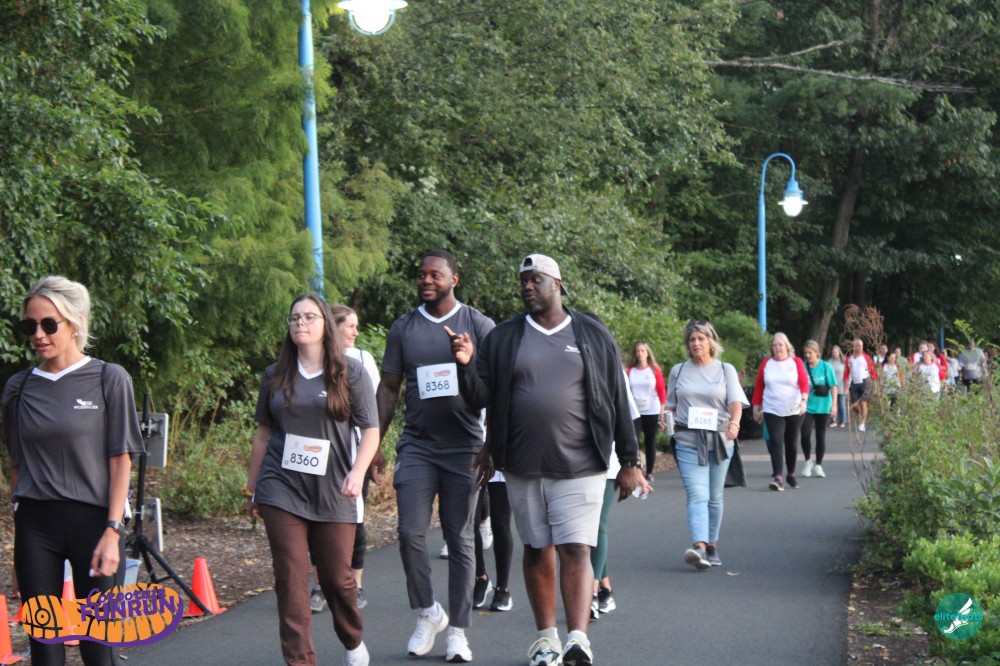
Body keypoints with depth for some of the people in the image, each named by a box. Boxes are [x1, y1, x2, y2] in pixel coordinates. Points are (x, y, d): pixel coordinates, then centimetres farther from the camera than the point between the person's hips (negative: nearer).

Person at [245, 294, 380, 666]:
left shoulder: (351, 374, 2)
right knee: (290, 579, -4)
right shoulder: (275, 376, 9)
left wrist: (357, 472, -17)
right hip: (282, 491, 2)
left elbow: (370, 431, -1)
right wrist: (251, 487, 15)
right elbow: (263, 433, 15)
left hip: (333, 494, -2)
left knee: (337, 577, 6)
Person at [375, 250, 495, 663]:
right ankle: (427, 612, 12)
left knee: (460, 540, 4)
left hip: (464, 448, -1)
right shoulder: (402, 329, 8)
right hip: (417, 446, 2)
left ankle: (458, 631, 10)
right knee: (411, 532, -9)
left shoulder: (479, 325, 2)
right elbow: (389, 388, 11)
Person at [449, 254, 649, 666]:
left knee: (576, 551, -11)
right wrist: (466, 365, -16)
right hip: (523, 467, 2)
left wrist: (630, 462, 4)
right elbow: (480, 398, 4)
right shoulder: (503, 339, 7)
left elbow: (617, 401, 5)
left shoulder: (593, 335, 4)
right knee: (537, 551, 9)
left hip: (579, 466, -2)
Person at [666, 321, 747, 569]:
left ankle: (712, 545, 22)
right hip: (688, 441, -1)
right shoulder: (678, 371, 10)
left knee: (715, 497, 10)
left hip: (719, 440, 1)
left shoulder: (725, 370, 7)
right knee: (697, 495, -15)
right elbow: (670, 405, 17)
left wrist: (734, 423, -25)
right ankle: (699, 547, -29)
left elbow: (736, 401, -5)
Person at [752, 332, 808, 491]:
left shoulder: (796, 362, 1)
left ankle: (791, 474, 29)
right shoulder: (766, 363, 5)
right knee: (775, 442, -14)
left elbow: (804, 383, -10)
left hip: (793, 411, 0)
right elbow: (758, 386, 9)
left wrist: (804, 400, -27)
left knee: (791, 443, 10)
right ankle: (778, 477, -19)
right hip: (772, 411, 0)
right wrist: (756, 407, 9)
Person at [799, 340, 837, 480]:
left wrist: (834, 405, -8)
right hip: (807, 406, 0)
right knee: (805, 434, -13)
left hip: (823, 407, 0)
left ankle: (818, 465, 18)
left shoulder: (826, 367, -4)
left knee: (820, 436, 6)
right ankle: (807, 461, 10)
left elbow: (833, 387, -2)